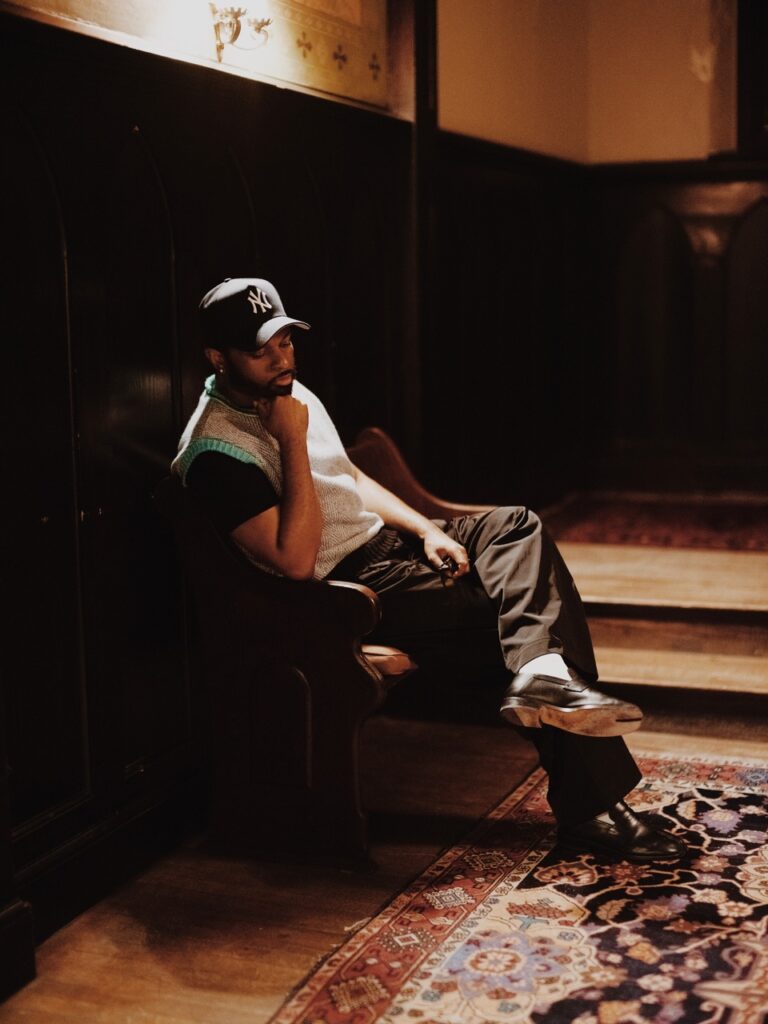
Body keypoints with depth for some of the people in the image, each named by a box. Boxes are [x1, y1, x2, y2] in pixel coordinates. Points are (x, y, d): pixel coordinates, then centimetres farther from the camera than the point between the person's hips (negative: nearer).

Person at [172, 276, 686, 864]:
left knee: (519, 528, -13)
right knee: (516, 611, -16)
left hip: (387, 537, 9)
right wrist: (292, 443, -26)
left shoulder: (290, 394, 10)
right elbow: (296, 561, -26)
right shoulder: (215, 452, -19)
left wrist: (426, 529, 4)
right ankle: (592, 805, -16)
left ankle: (543, 673, -35)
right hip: (349, 585, -9)